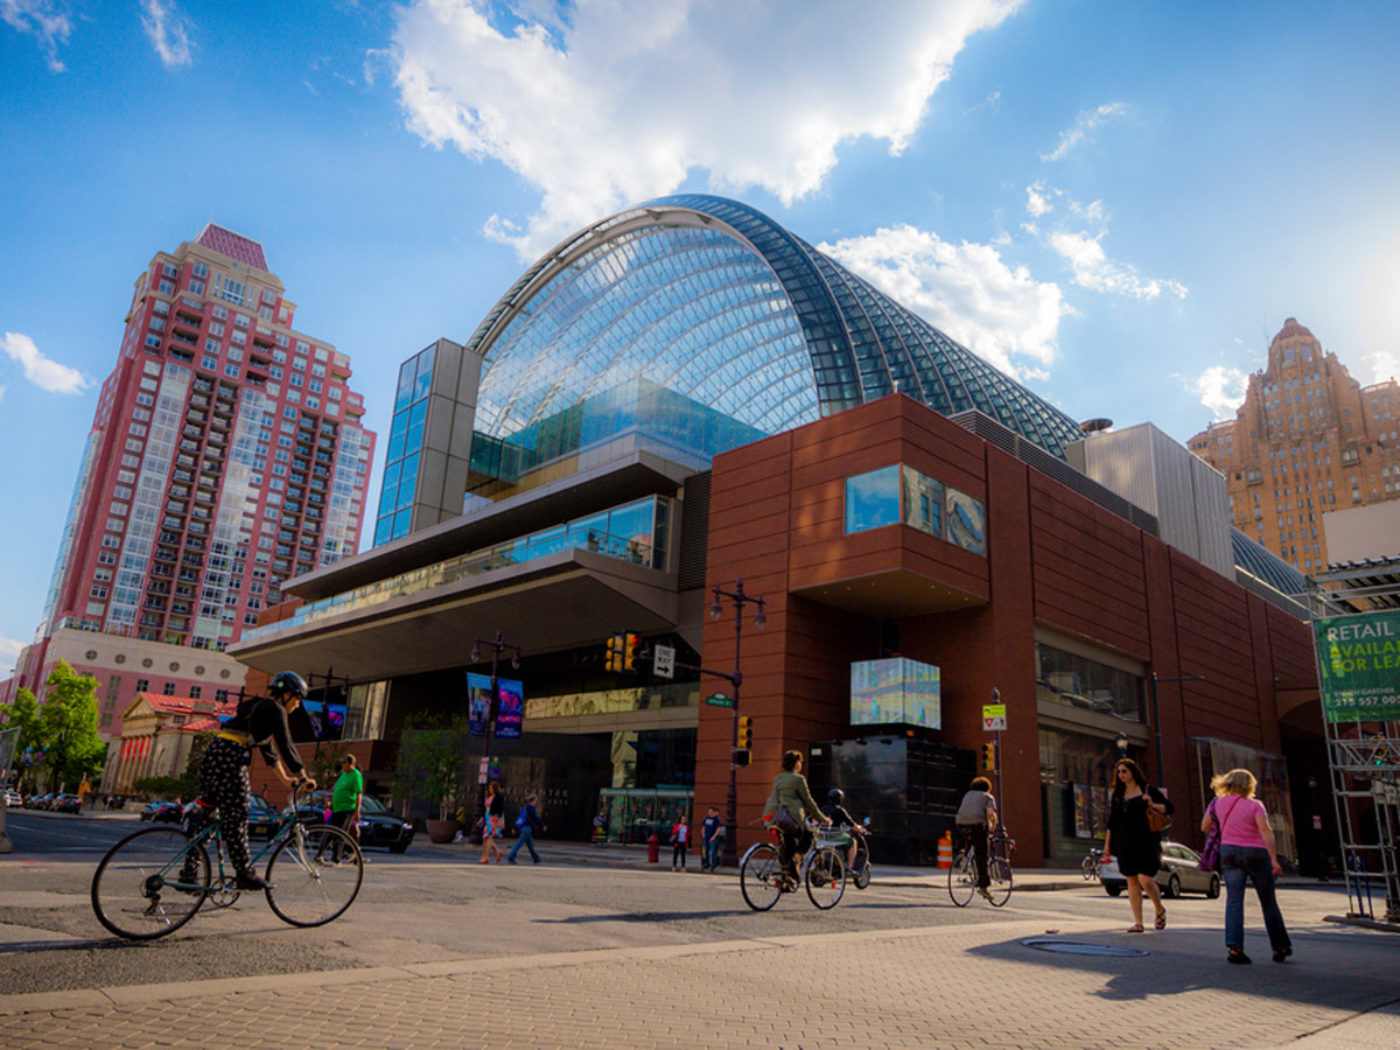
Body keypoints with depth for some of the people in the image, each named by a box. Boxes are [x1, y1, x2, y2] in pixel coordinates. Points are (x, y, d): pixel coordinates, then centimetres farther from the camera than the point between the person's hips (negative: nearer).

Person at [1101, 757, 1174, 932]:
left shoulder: (1148, 790, 0)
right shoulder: (1118, 794, 12)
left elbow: (1170, 808, 1)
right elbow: (1112, 821, 15)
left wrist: (1153, 805, -17)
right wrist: (1107, 844, 12)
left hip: (1145, 841, -4)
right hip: (1125, 842, 5)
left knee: (1145, 879, -12)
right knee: (1132, 881, 4)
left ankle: (1160, 910, 18)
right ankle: (1138, 922, 8)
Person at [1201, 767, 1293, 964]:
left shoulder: (1218, 803, 4)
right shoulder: (1254, 805, -6)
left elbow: (1204, 827, 12)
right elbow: (1266, 831, -19)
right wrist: (1274, 860, -21)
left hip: (1229, 852, 2)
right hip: (1256, 853, -2)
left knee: (1234, 900, -4)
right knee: (1269, 902, 13)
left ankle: (1234, 946, -19)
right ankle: (1280, 947, 24)